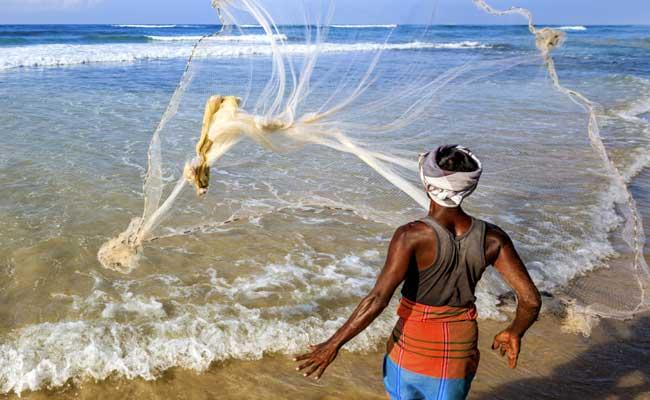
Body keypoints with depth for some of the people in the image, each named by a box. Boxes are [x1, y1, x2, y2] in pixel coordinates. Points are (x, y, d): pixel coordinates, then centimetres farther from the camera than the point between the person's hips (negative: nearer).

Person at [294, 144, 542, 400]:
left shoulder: (412, 236, -23)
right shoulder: (491, 238, -11)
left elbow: (378, 299, -28)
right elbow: (531, 300, -10)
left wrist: (333, 344, -18)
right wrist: (514, 333, 11)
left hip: (414, 348, -3)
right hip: (460, 355, 3)